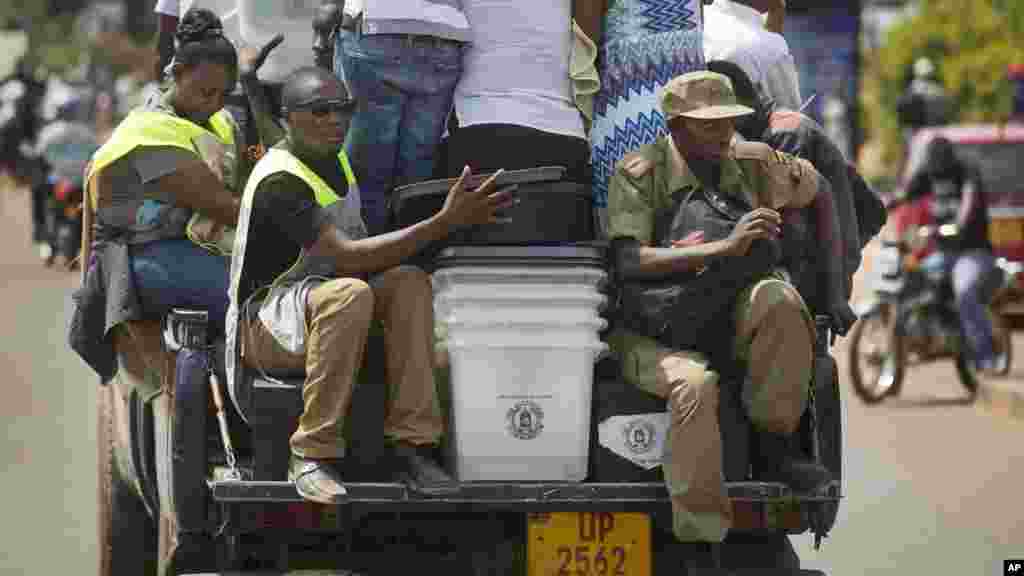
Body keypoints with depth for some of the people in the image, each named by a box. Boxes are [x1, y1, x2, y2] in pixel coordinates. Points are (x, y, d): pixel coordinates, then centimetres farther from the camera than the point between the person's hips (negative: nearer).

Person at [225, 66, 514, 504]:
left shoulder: (334, 158, 7)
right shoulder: (280, 181, -22)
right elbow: (348, 257, -31)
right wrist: (445, 222, -35)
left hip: (325, 310, 8)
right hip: (265, 327, -8)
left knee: (411, 283, -20)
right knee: (349, 294, -39)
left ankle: (412, 443, -25)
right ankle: (312, 455, -35)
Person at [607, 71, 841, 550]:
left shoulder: (751, 162, 6)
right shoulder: (639, 173, -8)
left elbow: (822, 192, 23)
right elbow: (628, 263, -21)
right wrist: (723, 248, -29)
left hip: (727, 324, 4)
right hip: (654, 334, -4)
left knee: (779, 298, -29)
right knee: (694, 384, -37)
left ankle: (772, 448, -15)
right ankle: (701, 538, -33)